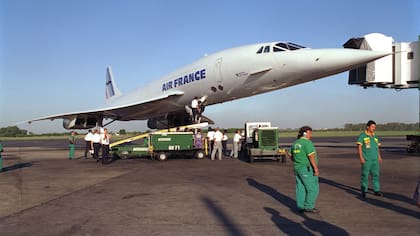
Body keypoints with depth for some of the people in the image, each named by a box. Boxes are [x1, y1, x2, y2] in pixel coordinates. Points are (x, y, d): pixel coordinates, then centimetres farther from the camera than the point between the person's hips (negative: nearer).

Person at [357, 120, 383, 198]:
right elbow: (359, 147, -9)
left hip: (375, 159, 6)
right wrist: (361, 157, -16)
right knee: (365, 175, 0)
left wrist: (379, 157, 14)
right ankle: (364, 191, 7)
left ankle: (376, 190, 13)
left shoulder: (375, 136, 13)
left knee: (376, 174, 5)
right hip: (366, 160, -5)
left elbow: (377, 147, 19)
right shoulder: (362, 135, -6)